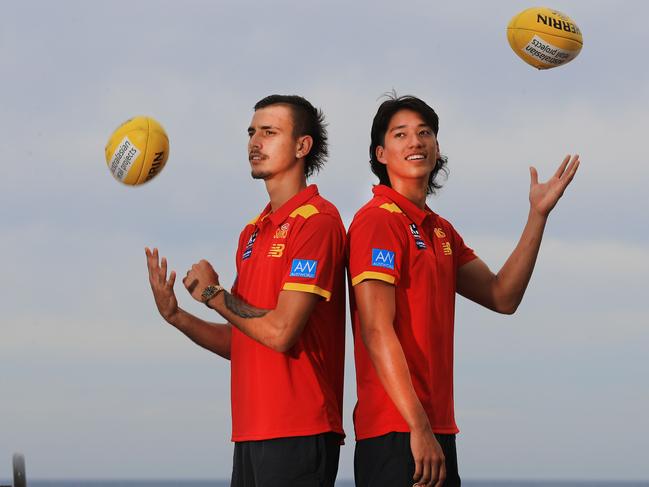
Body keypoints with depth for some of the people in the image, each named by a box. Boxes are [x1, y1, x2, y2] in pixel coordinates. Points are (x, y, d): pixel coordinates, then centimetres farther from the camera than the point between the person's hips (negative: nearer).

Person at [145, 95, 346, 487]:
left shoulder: (317, 222, -10)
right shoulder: (253, 232, 18)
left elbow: (279, 332, -18)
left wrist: (213, 295, -4)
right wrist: (176, 316, 5)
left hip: (298, 432, -8)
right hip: (252, 433, 8)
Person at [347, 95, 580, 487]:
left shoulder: (441, 230, 19)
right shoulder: (378, 221, -9)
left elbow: (502, 296, 14)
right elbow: (377, 330, -17)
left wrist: (538, 215, 7)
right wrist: (419, 429, -21)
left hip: (438, 429, 9)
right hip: (396, 434, -9)